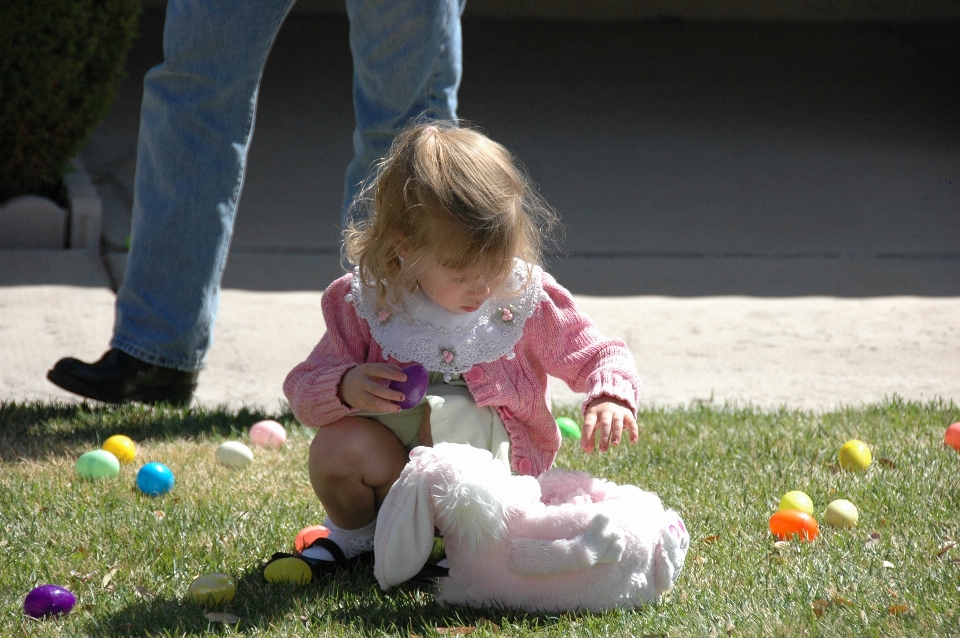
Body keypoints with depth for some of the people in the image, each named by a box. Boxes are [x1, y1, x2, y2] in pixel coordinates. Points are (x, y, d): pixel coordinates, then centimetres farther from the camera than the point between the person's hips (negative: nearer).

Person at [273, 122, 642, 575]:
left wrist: (611, 398, -24)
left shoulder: (526, 299, -8)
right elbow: (303, 389, -3)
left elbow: (601, 357, 0)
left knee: (451, 412, -30)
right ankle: (355, 533, 5)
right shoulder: (367, 304, -9)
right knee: (338, 447, -26)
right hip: (394, 468, 1)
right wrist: (345, 386, -26)